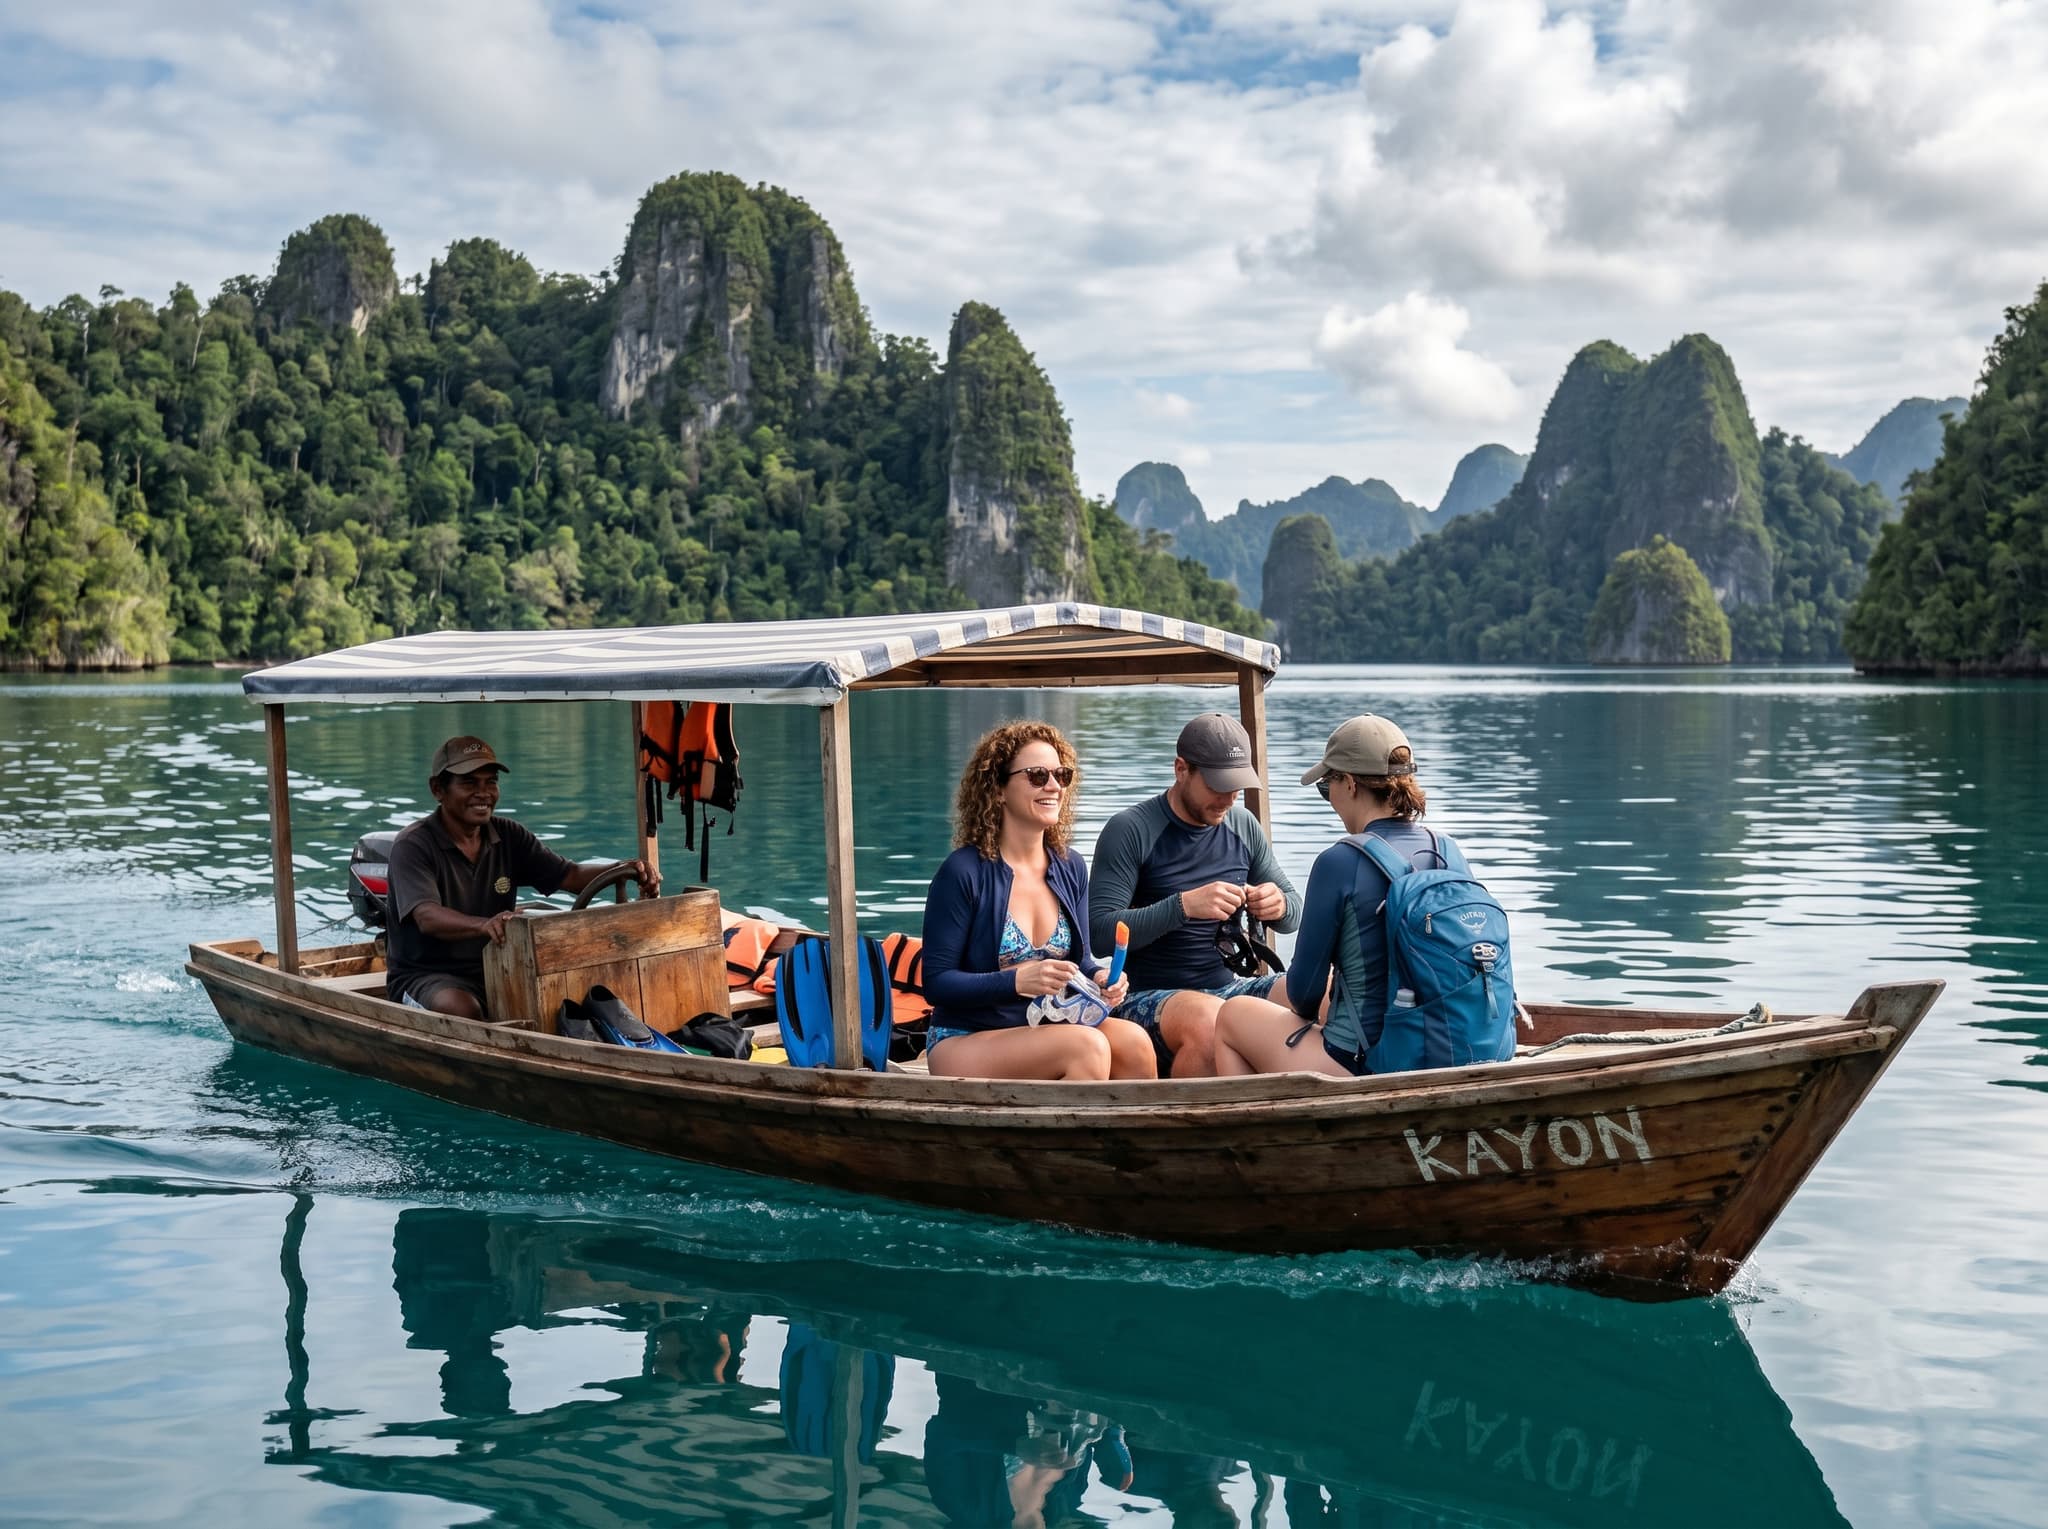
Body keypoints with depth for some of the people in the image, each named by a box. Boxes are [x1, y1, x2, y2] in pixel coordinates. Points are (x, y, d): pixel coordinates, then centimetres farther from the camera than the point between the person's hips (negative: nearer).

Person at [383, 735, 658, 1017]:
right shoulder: (413, 846, -11)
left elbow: (571, 876, 1)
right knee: (461, 1008, -38)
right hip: (425, 976, -5)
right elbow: (427, 917, -28)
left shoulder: (509, 837, 8)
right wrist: (483, 925, -49)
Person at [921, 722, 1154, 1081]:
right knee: (1087, 1045, -30)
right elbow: (936, 983, -12)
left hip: (1047, 1033, 5)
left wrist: (1101, 975, -9)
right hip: (964, 1042, -5)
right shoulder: (963, 872, -11)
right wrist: (1018, 981, -26)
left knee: (1132, 1041, -24)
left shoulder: (1070, 869, 8)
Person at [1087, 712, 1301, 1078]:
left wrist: (1280, 905, -8)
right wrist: (1184, 905, -29)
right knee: (1209, 1021, -39)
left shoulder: (1244, 826, 10)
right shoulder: (1130, 830, -8)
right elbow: (1100, 932, -16)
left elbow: (1294, 908, 18)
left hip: (1228, 987, 6)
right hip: (1149, 997, -6)